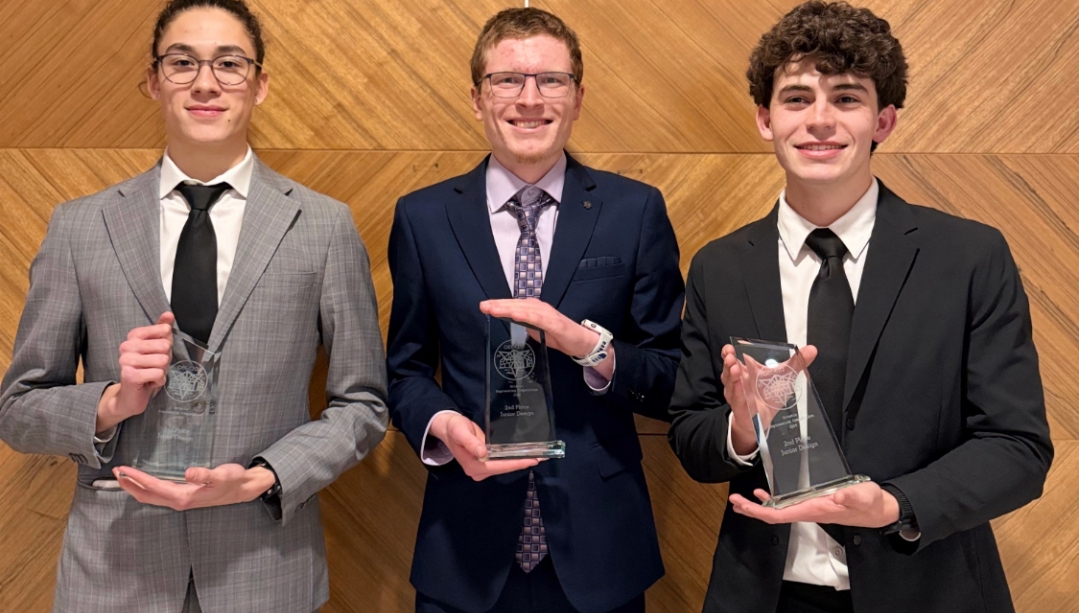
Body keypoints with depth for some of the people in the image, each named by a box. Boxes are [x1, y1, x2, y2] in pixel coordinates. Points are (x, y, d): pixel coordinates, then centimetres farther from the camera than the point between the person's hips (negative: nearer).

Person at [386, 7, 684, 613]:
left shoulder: (636, 211, -2)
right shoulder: (423, 218, 2)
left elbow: (672, 380, -1)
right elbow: (407, 368, 8)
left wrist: (586, 343, -19)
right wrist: (444, 425, -13)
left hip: (597, 547, 0)